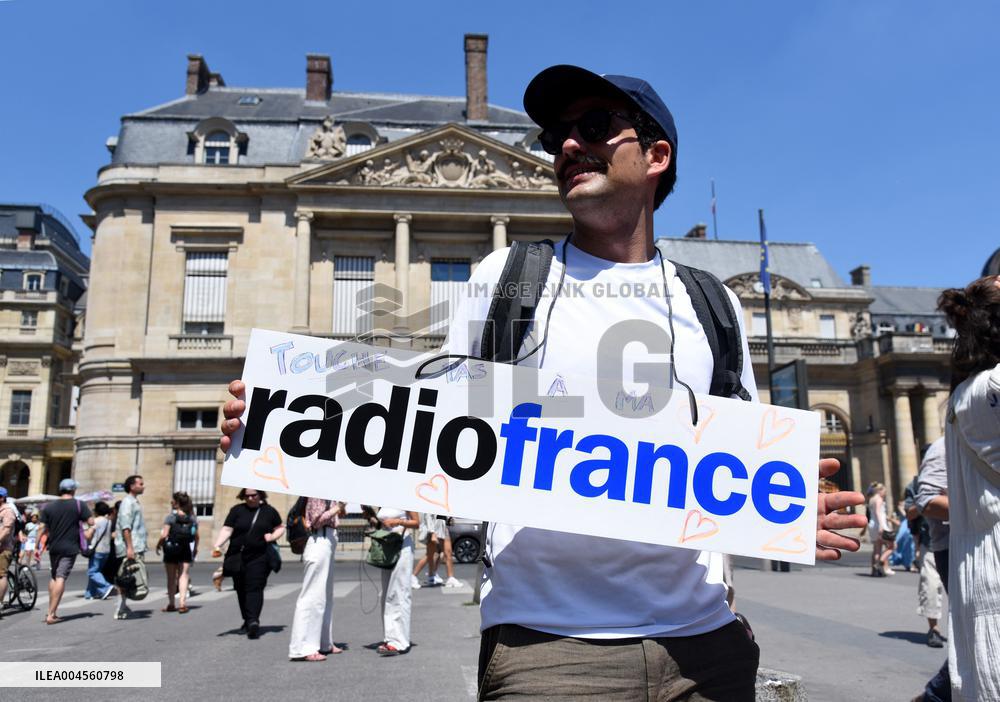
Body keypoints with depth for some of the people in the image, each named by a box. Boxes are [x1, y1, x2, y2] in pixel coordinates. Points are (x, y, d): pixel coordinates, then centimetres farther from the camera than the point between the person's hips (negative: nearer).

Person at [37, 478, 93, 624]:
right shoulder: (79, 505, -6)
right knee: (61, 578, -5)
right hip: (70, 548, -4)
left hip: (53, 547, 4)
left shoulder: (49, 507, 4)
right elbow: (91, 522, -8)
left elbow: (42, 528, 1)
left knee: (53, 577, 18)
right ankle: (51, 615, -8)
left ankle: (51, 611, 23)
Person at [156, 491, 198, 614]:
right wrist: (195, 548, 17)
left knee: (171, 577, 9)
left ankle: (171, 604, 16)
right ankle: (183, 603, -4)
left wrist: (158, 545, 2)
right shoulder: (192, 518, 1)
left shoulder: (170, 517, -10)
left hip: (171, 550, -2)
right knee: (183, 576, 5)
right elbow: (196, 536, 2)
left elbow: (164, 535, -15)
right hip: (186, 551, 2)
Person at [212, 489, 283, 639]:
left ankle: (253, 620, -20)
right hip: (238, 557, 2)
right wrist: (217, 545, -16)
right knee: (241, 590, 9)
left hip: (259, 557, -2)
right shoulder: (237, 510, 5)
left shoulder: (269, 511, 6)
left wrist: (273, 536, -5)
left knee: (254, 588, -13)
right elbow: (227, 529, -2)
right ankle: (247, 621, 23)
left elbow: (280, 528, 16)